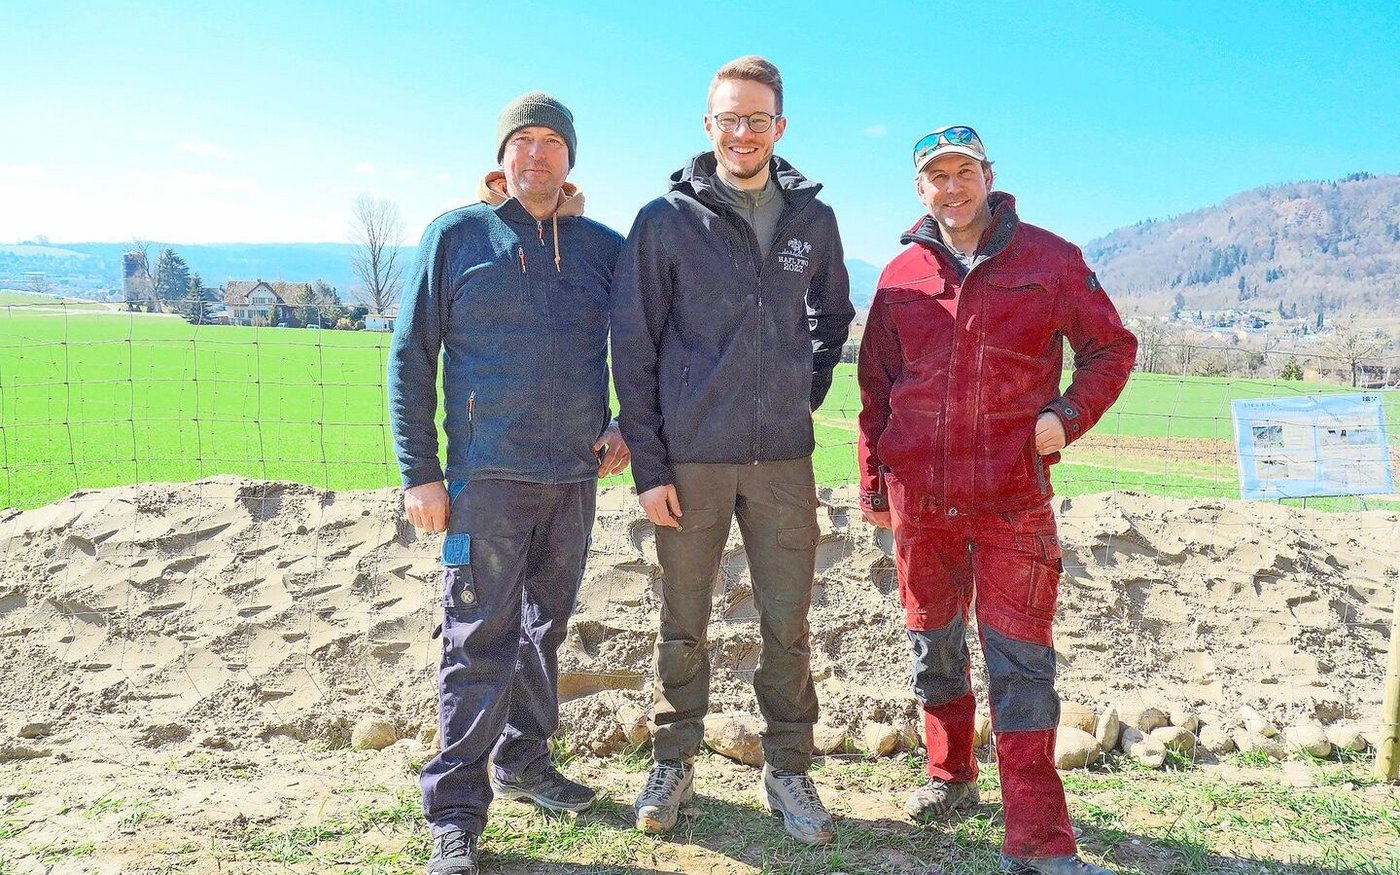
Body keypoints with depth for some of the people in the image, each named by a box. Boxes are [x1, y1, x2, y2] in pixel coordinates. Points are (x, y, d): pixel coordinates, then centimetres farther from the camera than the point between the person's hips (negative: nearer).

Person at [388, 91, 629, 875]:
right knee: (481, 638, -4)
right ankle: (457, 809, 6)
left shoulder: (603, 246, 8)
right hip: (488, 473, -4)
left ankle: (524, 761, 32)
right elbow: (411, 357, -1)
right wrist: (420, 472, -7)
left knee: (546, 626, 15)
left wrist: (627, 427, 2)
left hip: (577, 475, 4)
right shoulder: (456, 236, 0)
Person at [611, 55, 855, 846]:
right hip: (691, 459, -2)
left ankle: (789, 770, 24)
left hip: (785, 458, 2)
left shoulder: (813, 220, 7)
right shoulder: (667, 219, -2)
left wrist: (808, 392, 9)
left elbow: (833, 316, 23)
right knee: (684, 626, 10)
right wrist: (648, 464, -6)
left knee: (788, 626, 7)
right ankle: (674, 763, 28)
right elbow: (634, 348, -3)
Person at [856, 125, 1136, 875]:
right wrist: (873, 480, 12)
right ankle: (950, 777, 37)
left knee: (1020, 661, -2)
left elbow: (1112, 348, 7)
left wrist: (1068, 414, -11)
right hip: (918, 496, 3)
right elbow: (875, 384, 14)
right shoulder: (901, 276, 8)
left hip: (1013, 496, -3)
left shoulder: (1048, 258, 2)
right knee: (934, 644, 16)